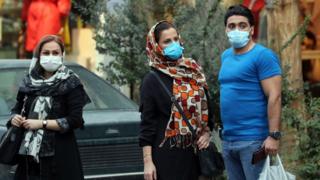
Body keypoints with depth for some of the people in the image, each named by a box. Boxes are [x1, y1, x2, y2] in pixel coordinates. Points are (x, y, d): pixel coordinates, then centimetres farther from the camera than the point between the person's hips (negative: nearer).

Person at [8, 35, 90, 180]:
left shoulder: (70, 83, -2)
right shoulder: (29, 82, 12)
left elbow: (76, 120, -10)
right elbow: (17, 109, 24)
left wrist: (42, 123, -13)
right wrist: (14, 118, 0)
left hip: (59, 156, -4)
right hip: (29, 153, 4)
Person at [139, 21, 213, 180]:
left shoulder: (194, 73, 11)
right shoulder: (152, 81, -2)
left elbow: (206, 106, 20)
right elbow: (147, 123, -5)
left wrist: (206, 132, 2)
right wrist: (147, 161, -10)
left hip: (194, 152, 5)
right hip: (166, 154, -4)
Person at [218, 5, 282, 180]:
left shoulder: (263, 55, -9)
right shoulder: (225, 56, 14)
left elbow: (274, 96, -15)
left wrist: (274, 135, -21)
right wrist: (226, 131, 18)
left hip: (254, 139, -8)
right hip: (228, 139, 8)